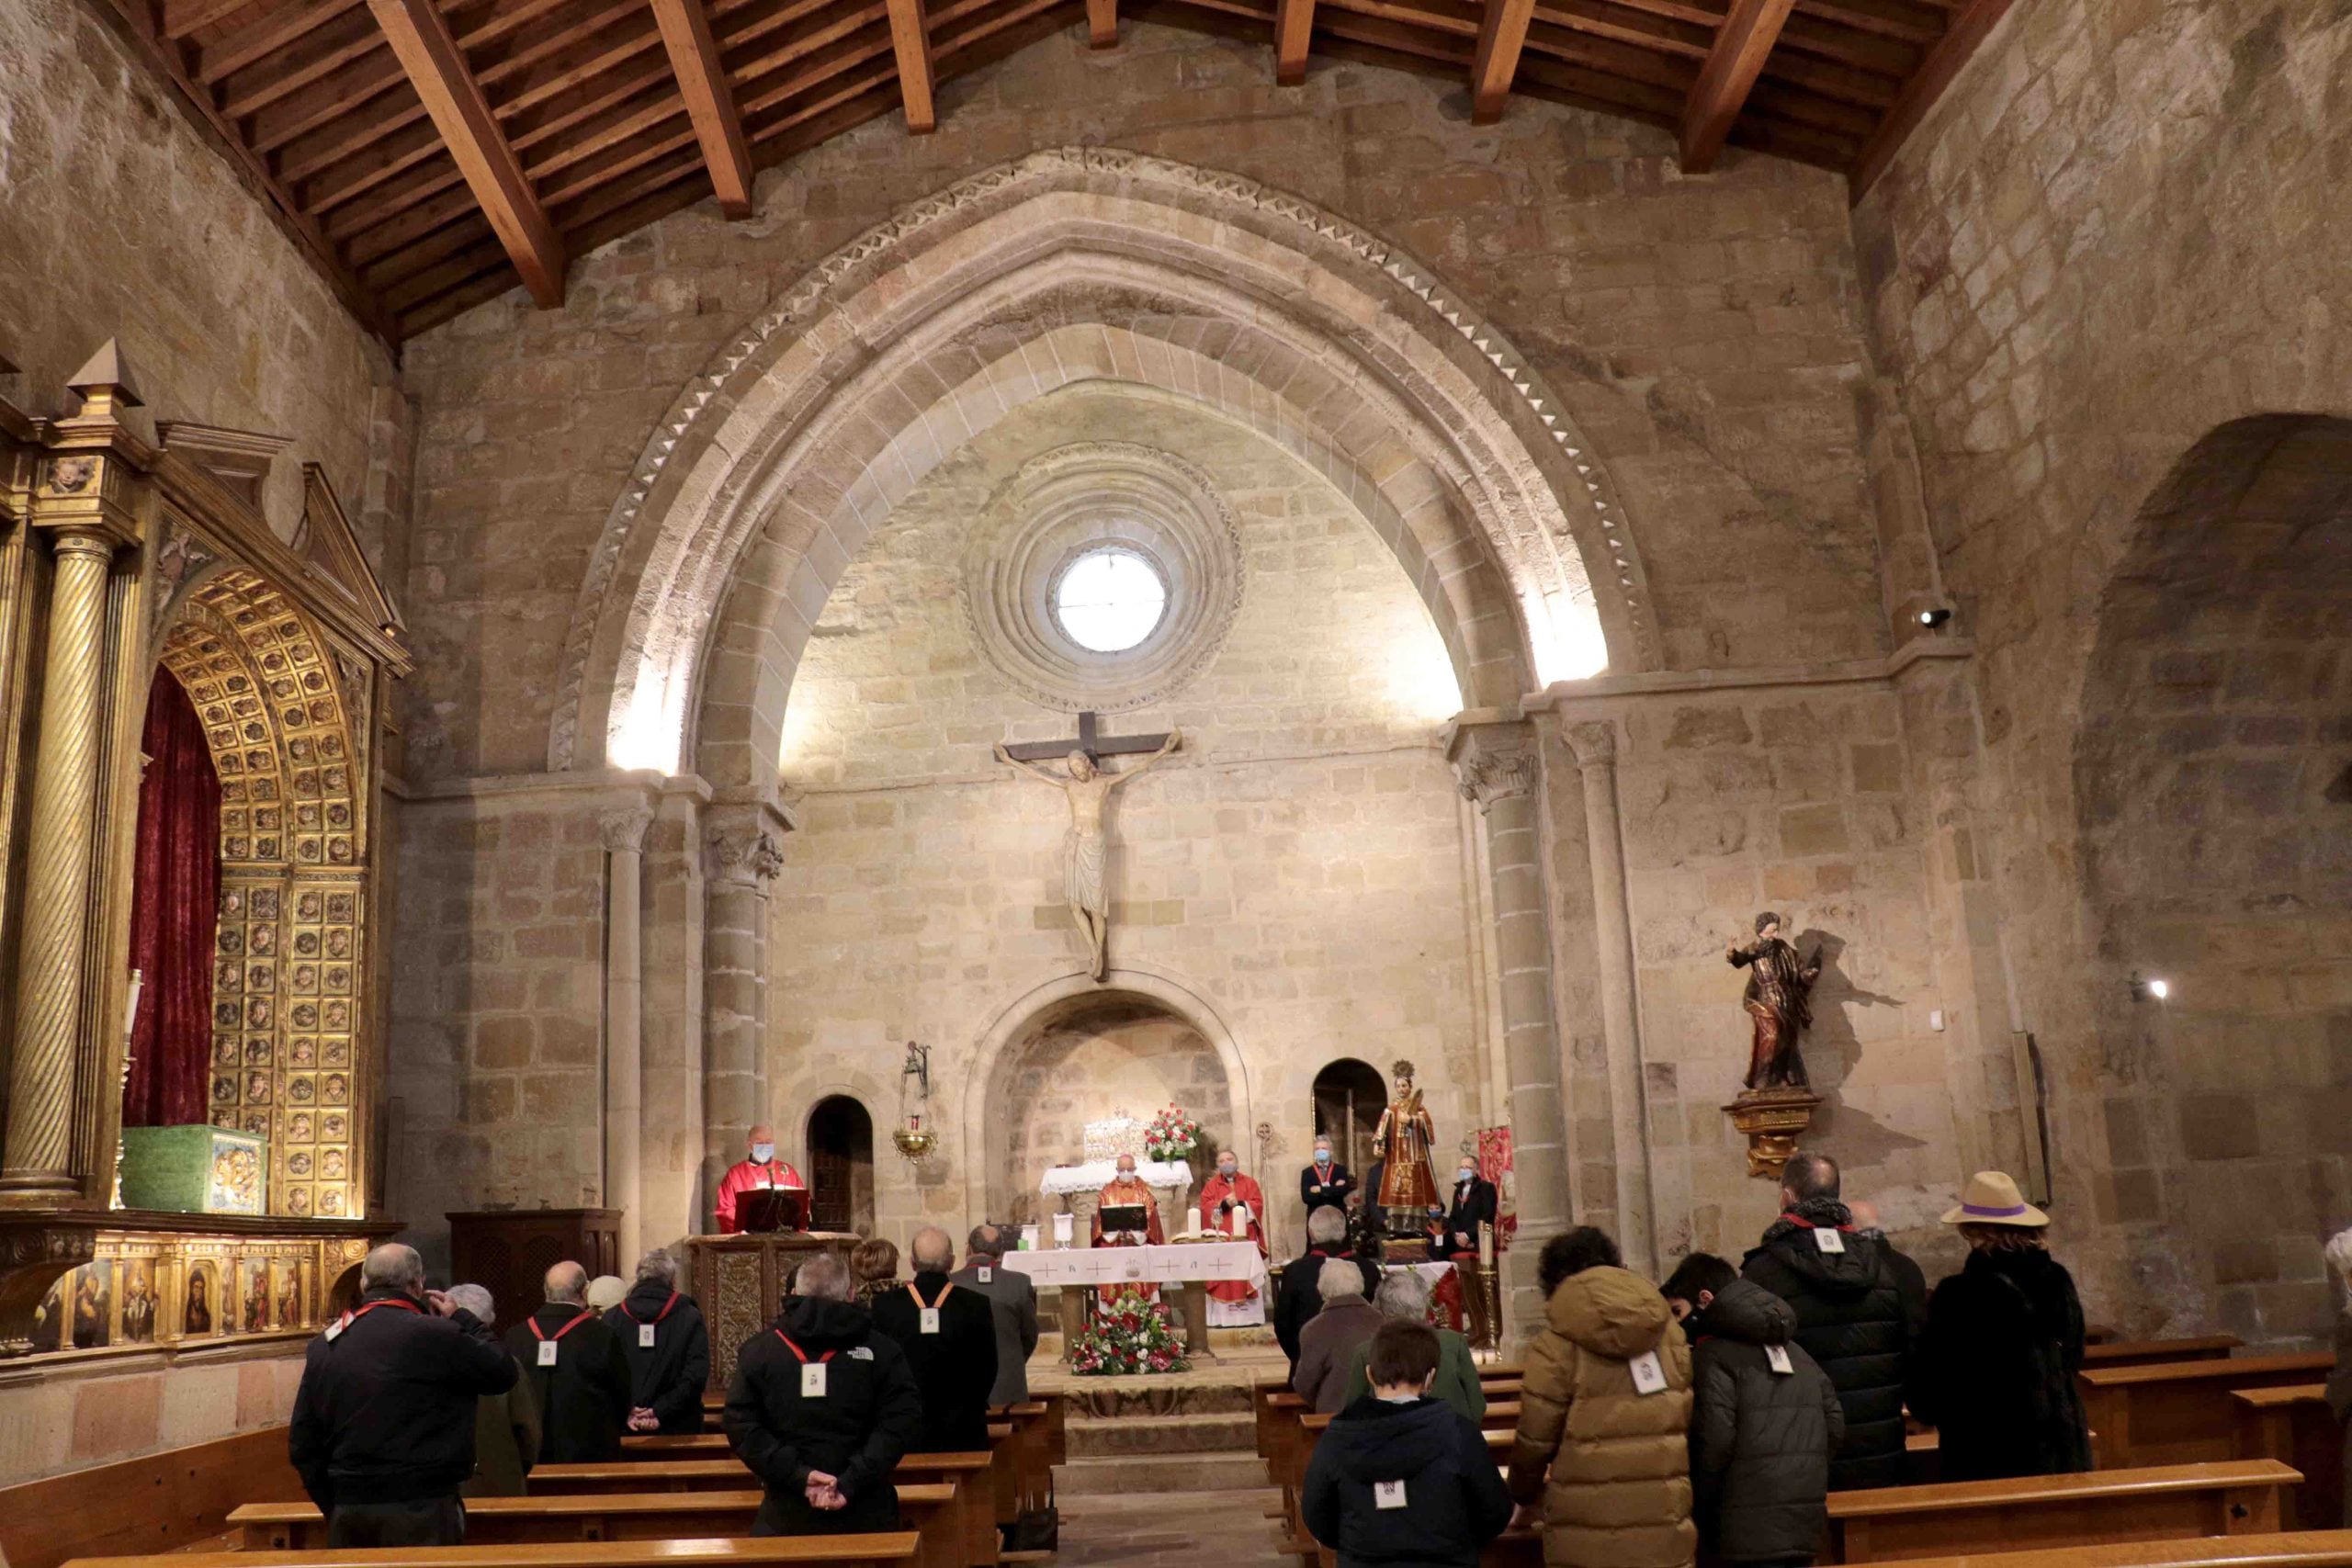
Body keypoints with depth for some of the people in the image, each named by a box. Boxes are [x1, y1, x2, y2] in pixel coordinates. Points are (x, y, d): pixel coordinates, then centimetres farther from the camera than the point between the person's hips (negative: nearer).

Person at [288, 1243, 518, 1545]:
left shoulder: (323, 1345, 5)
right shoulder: (434, 1335, -13)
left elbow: (302, 1443, 8)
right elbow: (504, 1372, -4)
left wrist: (334, 1507, 16)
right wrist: (463, 1319, 8)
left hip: (349, 1512, 6)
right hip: (421, 1509, -5)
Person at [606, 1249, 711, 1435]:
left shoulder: (612, 1318, 4)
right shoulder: (690, 1317, -2)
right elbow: (695, 1377, -10)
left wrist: (626, 1414, -5)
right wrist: (660, 1412, -10)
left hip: (626, 1430, 2)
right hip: (677, 1428, -2)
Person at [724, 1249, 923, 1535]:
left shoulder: (757, 1350, 3)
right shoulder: (881, 1350, -2)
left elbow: (740, 1426, -4)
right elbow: (899, 1424, -10)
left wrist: (798, 1476, -8)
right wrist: (852, 1483, -13)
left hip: (785, 1514, 1)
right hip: (864, 1514, -1)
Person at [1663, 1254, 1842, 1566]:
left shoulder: (1713, 1354, -8)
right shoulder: (1795, 1351, 17)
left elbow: (1714, 1440, -16)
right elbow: (1835, 1424, 14)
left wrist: (1697, 1511, -4)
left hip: (1750, 1527, -8)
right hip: (1806, 1519, 8)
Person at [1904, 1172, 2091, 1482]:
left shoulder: (1957, 1296, -17)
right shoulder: (2058, 1281, 1)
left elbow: (1927, 1389, -9)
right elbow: (2074, 1359, 17)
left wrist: (1929, 1411, 12)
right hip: (2062, 1446, 6)